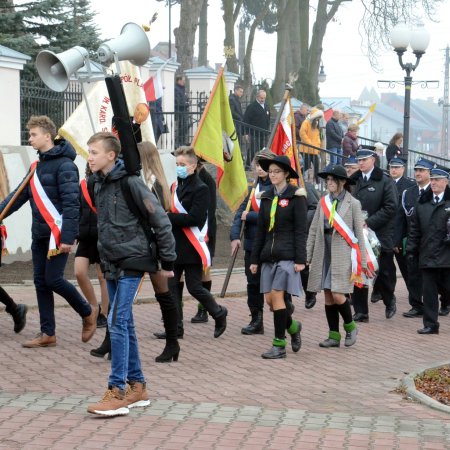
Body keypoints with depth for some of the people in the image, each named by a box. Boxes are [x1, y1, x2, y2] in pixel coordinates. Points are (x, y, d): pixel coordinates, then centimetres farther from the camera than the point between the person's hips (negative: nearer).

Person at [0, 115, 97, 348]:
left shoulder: (64, 165, -12)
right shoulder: (37, 165, 14)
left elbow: (71, 203, -17)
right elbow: (19, 195, 16)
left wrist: (68, 237, -22)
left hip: (57, 233, -8)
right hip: (39, 234, 8)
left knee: (53, 279, -9)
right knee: (40, 282, 6)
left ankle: (88, 312, 14)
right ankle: (47, 333, 12)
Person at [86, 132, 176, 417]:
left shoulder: (130, 182, -15)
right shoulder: (100, 184, 9)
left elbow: (161, 221, -13)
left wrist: (167, 261, -10)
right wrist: (104, 256, 19)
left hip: (132, 262, -8)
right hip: (112, 264, 8)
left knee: (117, 322, -13)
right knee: (124, 324, 11)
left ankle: (117, 392, -10)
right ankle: (137, 387, 20)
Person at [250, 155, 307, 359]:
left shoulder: (296, 196, -5)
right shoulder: (267, 197, 13)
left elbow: (300, 230, -8)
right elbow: (260, 230, 15)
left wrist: (300, 259, -13)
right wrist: (255, 259, 13)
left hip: (287, 254, -6)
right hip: (269, 254, 6)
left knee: (277, 295, -11)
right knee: (269, 299, 2)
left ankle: (279, 345, -5)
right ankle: (293, 327, 28)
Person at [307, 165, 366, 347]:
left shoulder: (353, 204, -2)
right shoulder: (323, 202, 9)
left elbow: (359, 234, -1)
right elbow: (313, 230, 11)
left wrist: (362, 262, -2)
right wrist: (308, 256, 7)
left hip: (343, 254, -5)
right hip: (324, 254, 5)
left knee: (338, 295, -12)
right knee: (328, 296, 6)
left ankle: (350, 326, 13)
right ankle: (334, 336, 14)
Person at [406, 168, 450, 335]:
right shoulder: (422, 203, 12)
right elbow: (415, 229, 13)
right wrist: (411, 250, 9)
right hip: (427, 256, 4)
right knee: (429, 292, 5)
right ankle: (430, 325, 10)